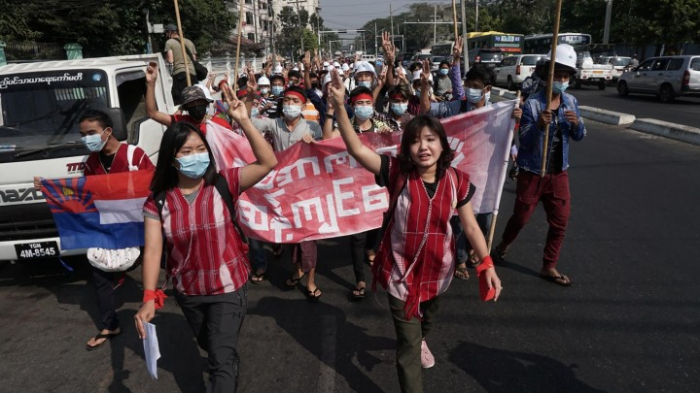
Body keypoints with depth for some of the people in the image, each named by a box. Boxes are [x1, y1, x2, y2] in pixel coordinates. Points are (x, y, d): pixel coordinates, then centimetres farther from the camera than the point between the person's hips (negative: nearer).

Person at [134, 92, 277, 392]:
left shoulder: (223, 184, -16)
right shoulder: (158, 201, -11)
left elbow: (268, 163, -25)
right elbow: (153, 251, -15)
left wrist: (244, 122, -32)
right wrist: (150, 298, -26)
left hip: (228, 287, -4)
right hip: (187, 291, 4)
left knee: (222, 358, -2)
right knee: (210, 347, 29)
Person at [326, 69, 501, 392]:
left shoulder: (457, 181, -11)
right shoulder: (397, 173, -18)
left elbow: (470, 225, -3)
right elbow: (357, 149, -27)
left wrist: (487, 264, -6)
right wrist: (340, 107, -38)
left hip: (437, 268, 4)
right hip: (401, 270, -4)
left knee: (426, 321, 33)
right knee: (408, 342, 3)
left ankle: (419, 342, 69)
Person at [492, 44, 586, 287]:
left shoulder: (571, 102, 1)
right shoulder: (532, 104, -16)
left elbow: (579, 137, 4)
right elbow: (524, 141, -19)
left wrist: (577, 123, -18)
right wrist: (539, 125, -37)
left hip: (559, 172, 5)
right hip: (532, 172, -5)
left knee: (560, 221, 7)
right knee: (521, 217, 9)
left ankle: (549, 267, 22)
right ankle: (503, 246, 38)